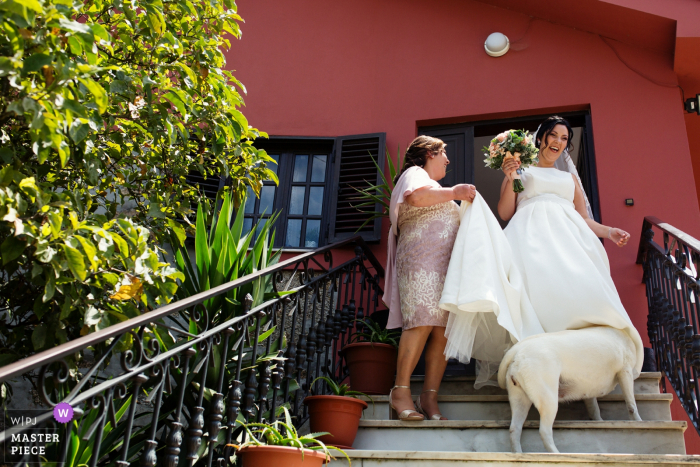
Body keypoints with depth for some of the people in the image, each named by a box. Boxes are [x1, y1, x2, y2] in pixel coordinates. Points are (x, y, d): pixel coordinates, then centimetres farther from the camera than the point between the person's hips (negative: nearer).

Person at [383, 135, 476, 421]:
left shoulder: (435, 187, 38)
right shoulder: (414, 173, 10)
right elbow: (416, 196, -14)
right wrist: (453, 193, -5)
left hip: (447, 263, 9)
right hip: (422, 258, -9)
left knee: (444, 328, -7)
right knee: (423, 322, -23)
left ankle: (430, 396, -11)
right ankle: (401, 391, -21)